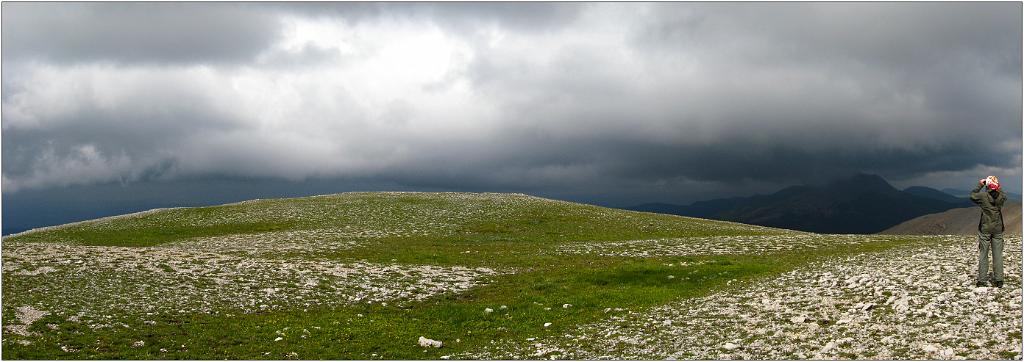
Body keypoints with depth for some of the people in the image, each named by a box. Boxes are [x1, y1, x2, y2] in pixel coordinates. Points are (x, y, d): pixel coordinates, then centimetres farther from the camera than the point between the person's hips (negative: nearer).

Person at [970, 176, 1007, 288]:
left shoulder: (983, 196, -13)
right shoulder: (1000, 197, -6)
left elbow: (972, 196, 7)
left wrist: (979, 186, 13)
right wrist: (998, 188, 22)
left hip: (985, 229, -2)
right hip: (998, 229, 2)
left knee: (983, 255, 4)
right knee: (998, 254, 7)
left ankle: (982, 280, 5)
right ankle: (998, 280, 7)